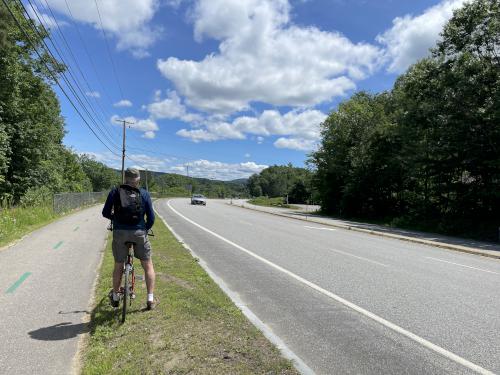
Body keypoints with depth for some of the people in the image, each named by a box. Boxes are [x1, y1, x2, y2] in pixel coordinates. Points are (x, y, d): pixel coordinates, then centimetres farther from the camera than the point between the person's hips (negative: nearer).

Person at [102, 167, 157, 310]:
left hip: (119, 232, 2)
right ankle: (150, 300, 14)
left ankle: (115, 297, 36)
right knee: (148, 266, 13)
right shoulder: (144, 194, -2)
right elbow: (151, 217, -2)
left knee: (118, 266, 19)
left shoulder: (115, 192, 0)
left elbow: (105, 213, 4)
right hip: (139, 232, -1)